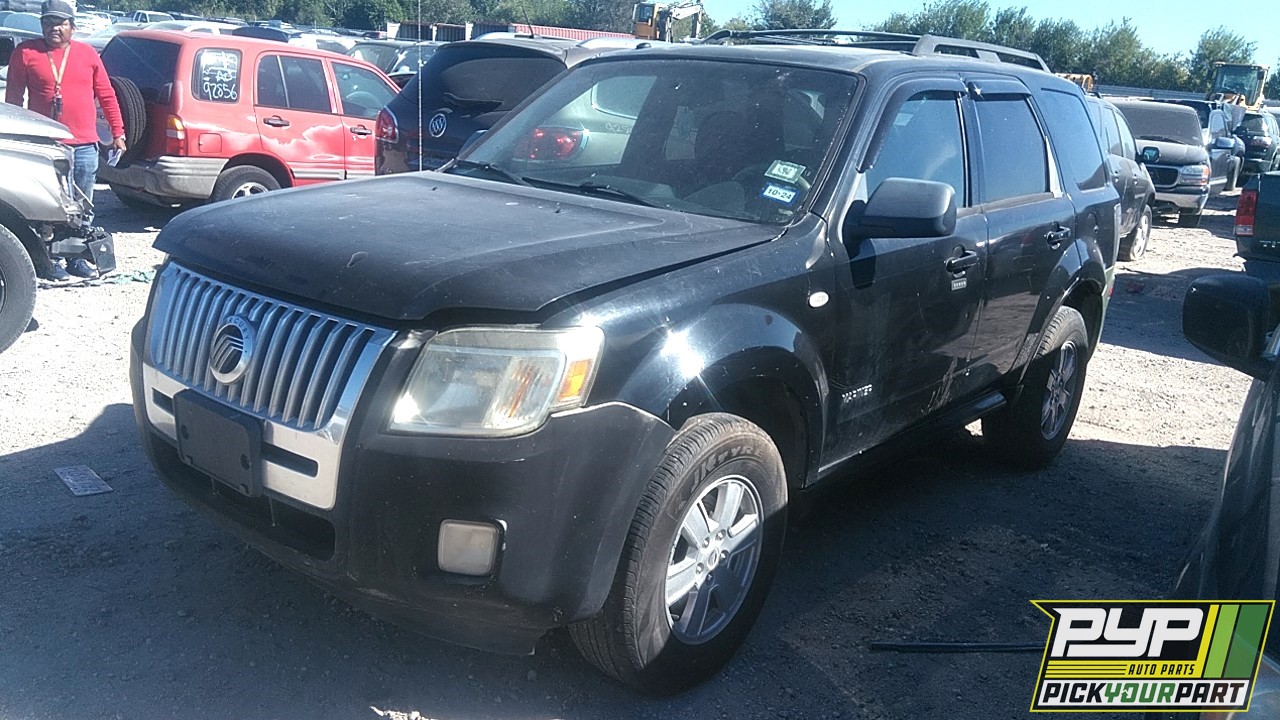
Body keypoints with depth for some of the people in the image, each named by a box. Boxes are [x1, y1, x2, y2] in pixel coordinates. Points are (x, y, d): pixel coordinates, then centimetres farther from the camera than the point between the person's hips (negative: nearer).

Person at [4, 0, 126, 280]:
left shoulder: (88, 54, 9)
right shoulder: (25, 53, 3)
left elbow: (107, 96, 10)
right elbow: (13, 98, 5)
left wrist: (118, 132, 6)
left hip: (85, 145, 3)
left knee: (83, 208, 10)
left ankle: (78, 258, 21)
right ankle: (50, 260, 9)